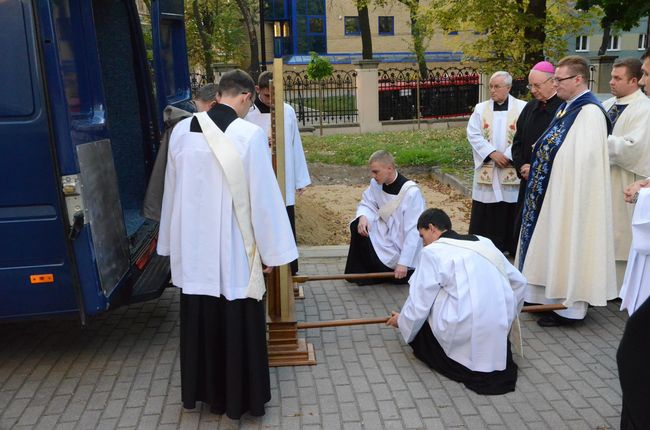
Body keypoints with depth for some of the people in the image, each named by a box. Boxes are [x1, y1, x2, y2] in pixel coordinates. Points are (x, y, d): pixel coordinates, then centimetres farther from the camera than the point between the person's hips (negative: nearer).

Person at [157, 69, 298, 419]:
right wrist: (271, 250, -3)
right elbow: (264, 196, -13)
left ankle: (202, 390, 34)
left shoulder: (181, 130, 0)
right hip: (234, 249, -4)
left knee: (199, 321, 18)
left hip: (193, 247, 5)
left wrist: (172, 243, 18)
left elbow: (172, 190, 7)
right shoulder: (250, 134, -15)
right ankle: (240, 397, 23)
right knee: (239, 325, 9)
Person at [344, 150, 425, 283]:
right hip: (386, 232, 7)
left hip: (402, 246, -6)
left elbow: (414, 232, -26)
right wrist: (363, 216, -22)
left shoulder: (411, 192, -27)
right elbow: (367, 204, 5)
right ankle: (360, 274, 2)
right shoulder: (376, 184, -7)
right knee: (358, 226, -13)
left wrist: (403, 263, -26)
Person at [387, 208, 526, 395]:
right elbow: (519, 281, 20)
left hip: (464, 332, -5)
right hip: (501, 328, 5)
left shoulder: (432, 252, 0)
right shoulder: (483, 242, 15)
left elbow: (419, 302, 3)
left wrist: (401, 321, 24)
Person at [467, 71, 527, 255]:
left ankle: (511, 247, 15)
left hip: (512, 169, -2)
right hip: (486, 169, 2)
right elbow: (473, 135, -2)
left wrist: (508, 156, -13)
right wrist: (492, 153, -13)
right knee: (485, 212, 4)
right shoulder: (480, 108, 6)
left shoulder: (522, 108, 0)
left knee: (512, 210, 3)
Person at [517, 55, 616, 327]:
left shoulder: (590, 112, -18)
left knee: (568, 242, -1)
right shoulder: (566, 107, 12)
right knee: (554, 242, 16)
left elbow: (584, 158, -23)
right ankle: (551, 296, 28)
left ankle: (568, 306, 11)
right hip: (553, 190, 10)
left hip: (572, 193, -9)